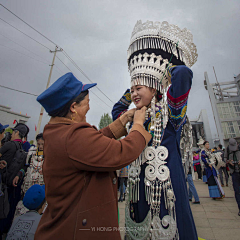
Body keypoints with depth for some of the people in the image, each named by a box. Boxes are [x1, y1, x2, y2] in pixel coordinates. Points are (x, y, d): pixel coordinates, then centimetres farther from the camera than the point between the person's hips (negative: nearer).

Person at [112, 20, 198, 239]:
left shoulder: (168, 111, -9)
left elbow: (184, 73, -24)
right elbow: (116, 110, 26)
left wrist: (166, 66, -1)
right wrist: (131, 89, 17)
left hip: (166, 188, -6)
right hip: (139, 189, 6)